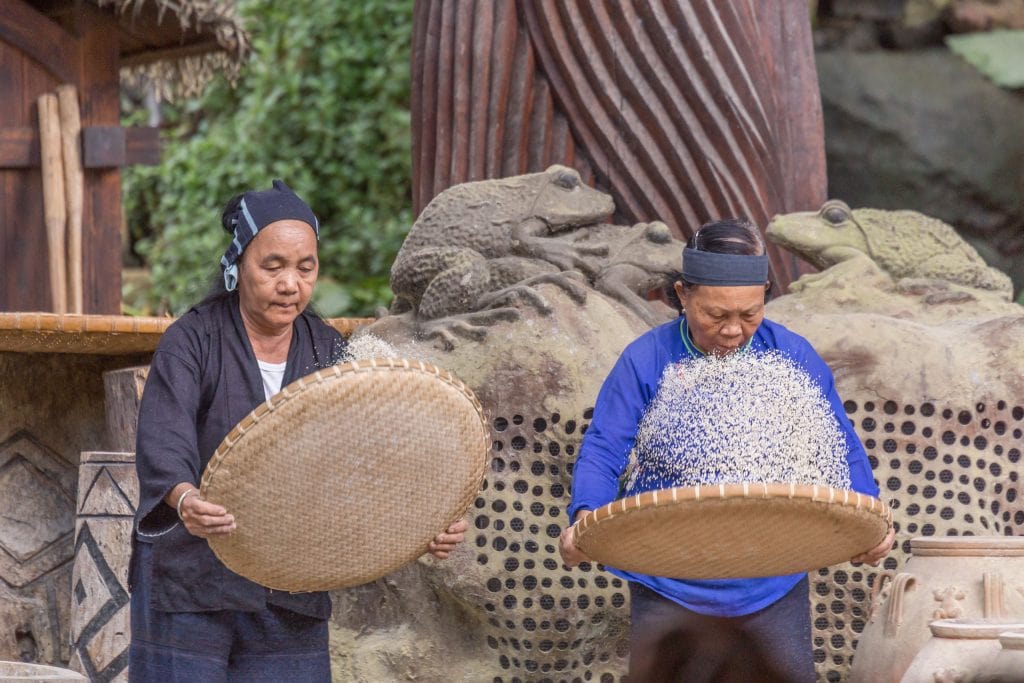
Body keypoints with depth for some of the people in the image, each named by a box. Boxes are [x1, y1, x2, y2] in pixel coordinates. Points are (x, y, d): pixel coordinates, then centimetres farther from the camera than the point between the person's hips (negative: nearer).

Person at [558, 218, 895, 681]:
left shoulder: (794, 357, -3)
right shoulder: (645, 361, -7)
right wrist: (585, 519, -28)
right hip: (671, 589, -1)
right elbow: (603, 451, -9)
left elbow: (839, 451, 0)